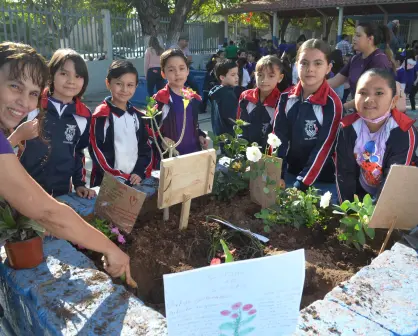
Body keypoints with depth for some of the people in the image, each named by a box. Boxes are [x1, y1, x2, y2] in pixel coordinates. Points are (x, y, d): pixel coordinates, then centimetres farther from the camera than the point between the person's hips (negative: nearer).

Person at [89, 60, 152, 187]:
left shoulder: (138, 116, 8)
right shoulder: (101, 116, -8)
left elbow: (146, 148, 9)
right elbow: (97, 151, -12)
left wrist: (140, 173, -6)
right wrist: (122, 178, -14)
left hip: (135, 180, 5)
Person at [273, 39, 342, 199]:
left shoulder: (332, 103, -13)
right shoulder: (286, 97, -1)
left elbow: (323, 148, -16)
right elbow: (278, 137, -1)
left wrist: (300, 185, -19)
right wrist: (278, 175, -9)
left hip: (322, 182, -4)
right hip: (289, 174, 4)